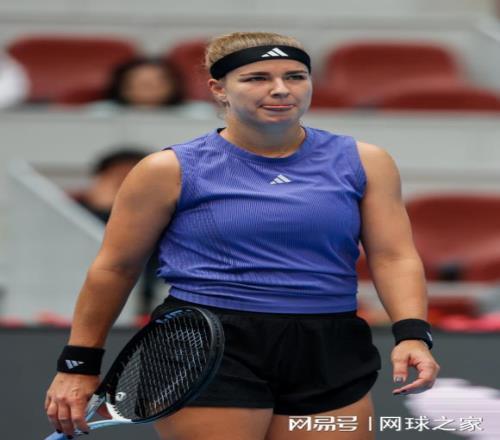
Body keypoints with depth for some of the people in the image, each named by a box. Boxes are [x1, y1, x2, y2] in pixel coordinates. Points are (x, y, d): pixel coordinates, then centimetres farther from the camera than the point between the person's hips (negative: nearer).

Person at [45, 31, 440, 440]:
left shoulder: (363, 162, 7)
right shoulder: (171, 170, 0)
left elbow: (395, 257, 3)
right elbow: (114, 268, 6)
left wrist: (412, 334, -15)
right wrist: (79, 365, 6)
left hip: (329, 352, 3)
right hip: (205, 353, -3)